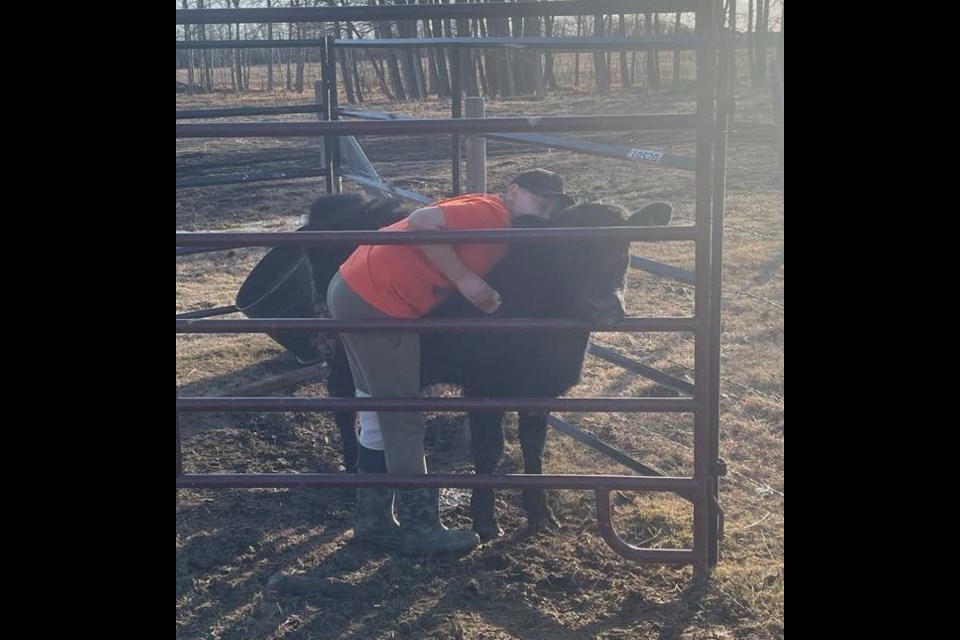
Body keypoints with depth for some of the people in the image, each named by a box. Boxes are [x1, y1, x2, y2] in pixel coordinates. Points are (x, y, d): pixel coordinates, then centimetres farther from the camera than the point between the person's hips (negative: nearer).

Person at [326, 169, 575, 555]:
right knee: (402, 418, 0)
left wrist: (486, 300, 0)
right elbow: (422, 222, -23)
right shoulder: (493, 213, -11)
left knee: (380, 413, 17)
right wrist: (464, 278, -18)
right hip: (374, 303, -10)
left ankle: (373, 520, 28)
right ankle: (419, 529, 11)